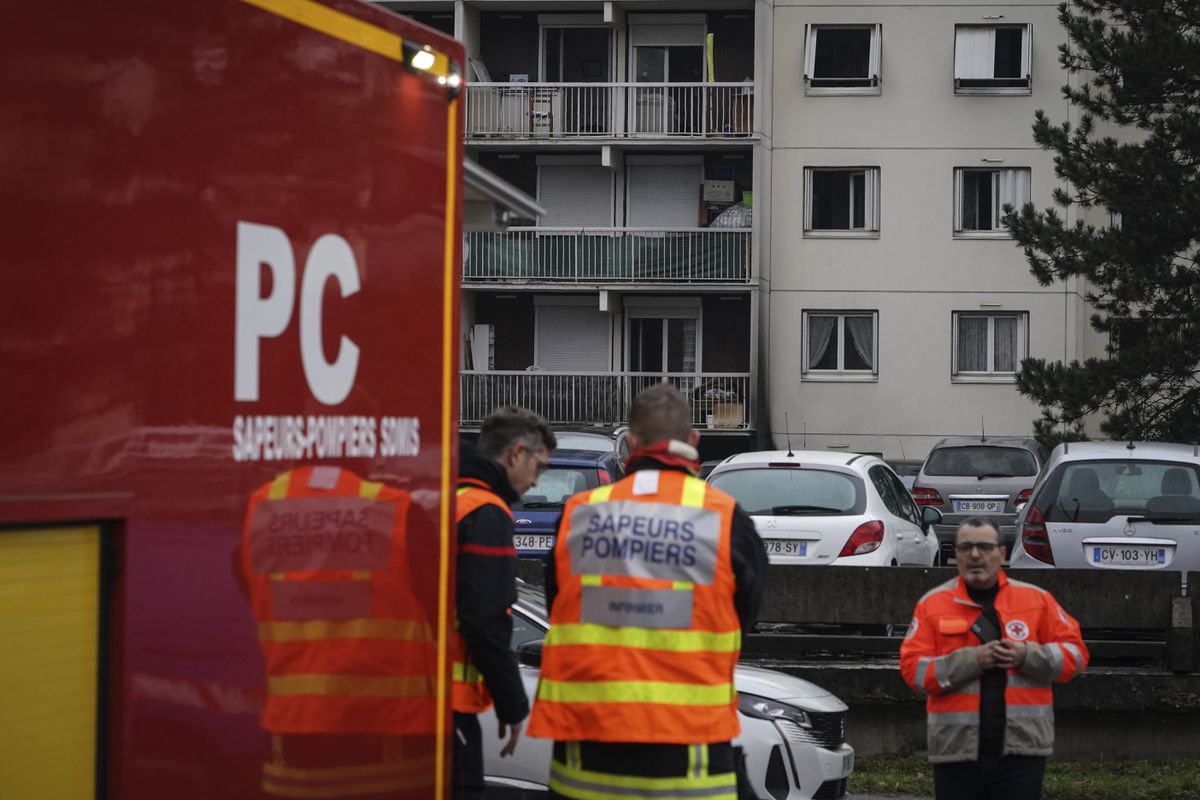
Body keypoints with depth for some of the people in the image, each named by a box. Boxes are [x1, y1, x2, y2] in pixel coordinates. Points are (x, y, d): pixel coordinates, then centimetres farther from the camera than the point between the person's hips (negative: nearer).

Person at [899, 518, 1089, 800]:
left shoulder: (1037, 599, 8)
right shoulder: (932, 604, 5)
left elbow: (1075, 653, 7)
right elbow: (912, 667, -3)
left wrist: (1027, 656, -12)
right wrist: (971, 660, -16)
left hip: (1021, 747, 0)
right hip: (956, 748, 0)